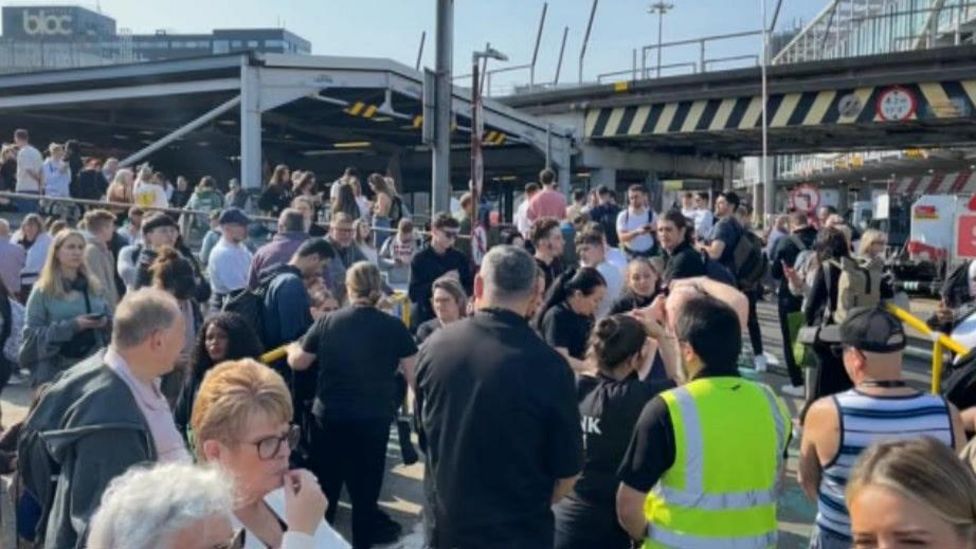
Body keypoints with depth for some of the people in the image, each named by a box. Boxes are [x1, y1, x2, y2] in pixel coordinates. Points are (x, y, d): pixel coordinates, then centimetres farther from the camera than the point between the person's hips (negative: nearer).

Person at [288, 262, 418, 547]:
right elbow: (413, 375, -6)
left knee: (324, 484, 19)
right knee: (365, 484, 15)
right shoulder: (394, 326, -9)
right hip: (373, 418, -2)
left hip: (328, 416, 2)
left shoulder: (327, 322, -5)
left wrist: (292, 348, 29)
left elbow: (298, 362, 8)